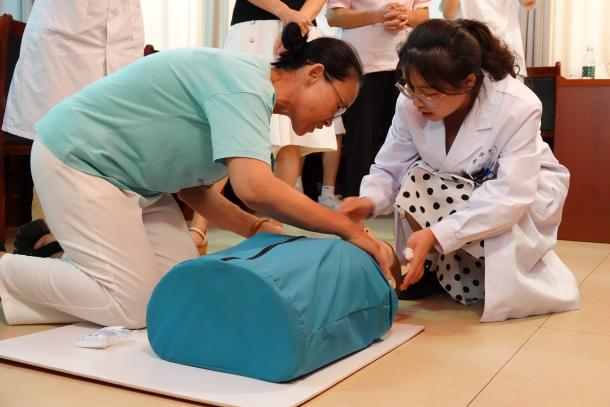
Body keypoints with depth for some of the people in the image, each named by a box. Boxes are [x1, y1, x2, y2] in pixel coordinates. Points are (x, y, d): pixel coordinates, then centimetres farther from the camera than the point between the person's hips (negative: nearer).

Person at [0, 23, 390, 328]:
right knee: (136, 306, -11)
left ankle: (65, 255, 16)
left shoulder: (248, 93, 6)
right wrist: (349, 229, -26)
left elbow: (194, 185, 6)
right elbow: (255, 187, -36)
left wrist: (259, 230, -5)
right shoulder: (245, 80, -23)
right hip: (77, 159, -9)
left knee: (183, 292, 3)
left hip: (130, 175, 9)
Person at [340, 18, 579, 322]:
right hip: (458, 193, 3)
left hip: (528, 191, -3)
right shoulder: (411, 103, -22)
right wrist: (368, 201, -38)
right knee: (415, 184, -28)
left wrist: (436, 234, -48)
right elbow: (389, 169, -14)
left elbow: (510, 195, -37)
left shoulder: (517, 106, -32)